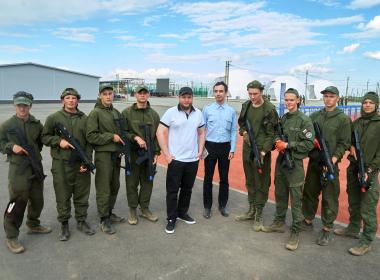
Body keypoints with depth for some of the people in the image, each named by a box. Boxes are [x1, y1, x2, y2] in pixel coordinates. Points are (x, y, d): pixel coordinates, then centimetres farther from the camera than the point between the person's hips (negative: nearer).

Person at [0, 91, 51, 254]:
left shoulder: (37, 124, 5)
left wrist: (34, 151, 8)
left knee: (37, 200, 16)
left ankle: (33, 225, 39)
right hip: (18, 170, -4)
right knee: (17, 202, -4)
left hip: (36, 168, 4)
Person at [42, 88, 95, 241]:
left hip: (81, 164, 2)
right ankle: (64, 225, 23)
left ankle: (81, 221, 27)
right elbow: (45, 137, 6)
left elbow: (89, 141, 6)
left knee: (82, 194, 11)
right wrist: (59, 141, -12)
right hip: (61, 164, -2)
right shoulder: (54, 118, 1)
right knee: (63, 196, 6)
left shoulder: (84, 118, 6)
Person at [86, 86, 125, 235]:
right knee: (103, 189, 0)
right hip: (103, 154, -7)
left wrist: (122, 137, 4)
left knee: (115, 186, 16)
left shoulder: (116, 112, 13)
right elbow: (91, 136, -15)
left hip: (116, 154, 7)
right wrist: (111, 137, -16)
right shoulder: (95, 113, -8)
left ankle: (109, 213, 32)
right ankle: (104, 220, 13)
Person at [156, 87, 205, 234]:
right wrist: (166, 154, -12)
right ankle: (171, 218, 18)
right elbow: (160, 133, -8)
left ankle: (182, 213, 34)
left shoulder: (198, 113, 6)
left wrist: (200, 151, 4)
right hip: (175, 159, -4)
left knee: (187, 189, 16)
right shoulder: (171, 112, -7)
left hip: (193, 159, 4)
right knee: (172, 190, 4)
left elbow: (201, 133, 15)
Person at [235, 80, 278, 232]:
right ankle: (251, 210, 31)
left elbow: (272, 133, -12)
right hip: (247, 149, 6)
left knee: (261, 184, 3)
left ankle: (259, 215, 17)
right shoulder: (245, 106, 7)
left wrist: (264, 150, -20)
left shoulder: (269, 109, -11)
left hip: (262, 151, -6)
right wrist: (244, 132, -3)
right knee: (249, 182, 16)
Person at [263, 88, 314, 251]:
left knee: (295, 199, 0)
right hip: (281, 160, 6)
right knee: (280, 194, 16)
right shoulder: (283, 118, 10)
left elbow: (309, 144, -14)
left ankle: (295, 233, 11)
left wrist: (288, 145, -17)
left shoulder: (304, 120, -9)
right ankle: (279, 223, 33)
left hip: (295, 163, -6)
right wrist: (278, 141, -2)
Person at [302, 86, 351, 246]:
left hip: (331, 163, -4)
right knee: (309, 192, 14)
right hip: (313, 161, 4)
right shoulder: (314, 116, 10)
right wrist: (311, 141, -8)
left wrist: (333, 160, -17)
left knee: (329, 197, 3)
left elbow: (344, 143, -6)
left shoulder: (343, 119, -2)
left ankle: (327, 229, 16)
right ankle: (308, 221, 31)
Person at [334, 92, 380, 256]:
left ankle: (366, 242, 10)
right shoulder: (356, 123, 9)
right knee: (353, 203, 19)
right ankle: (353, 229, 36)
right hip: (353, 168, 6)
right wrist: (351, 146, -3)